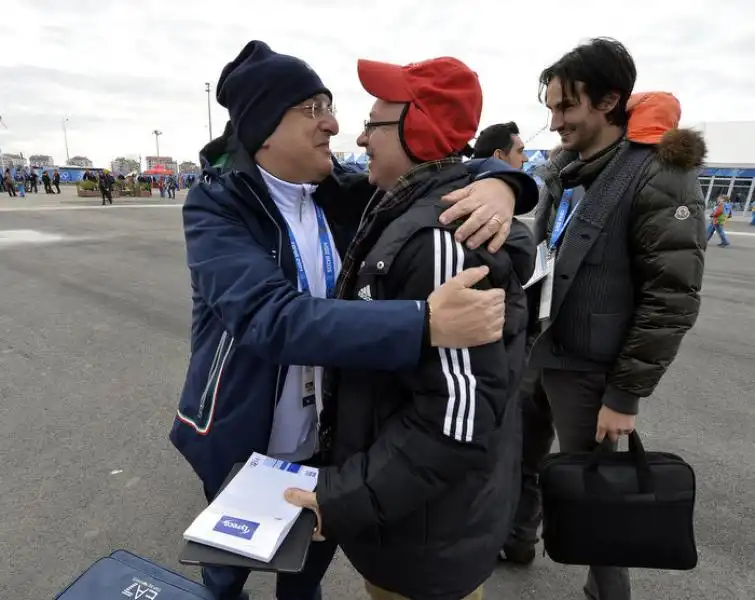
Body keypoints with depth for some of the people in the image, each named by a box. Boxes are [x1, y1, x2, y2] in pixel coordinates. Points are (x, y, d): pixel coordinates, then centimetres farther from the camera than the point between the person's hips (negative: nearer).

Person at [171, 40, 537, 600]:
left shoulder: (343, 196, -6)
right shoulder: (217, 206, -19)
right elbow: (271, 316, -36)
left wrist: (497, 180, -27)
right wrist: (425, 323, -47)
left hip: (330, 436, 3)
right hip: (244, 440, -3)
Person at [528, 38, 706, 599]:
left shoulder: (660, 177, -16)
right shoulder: (562, 165, 7)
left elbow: (673, 301, -17)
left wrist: (625, 394, -15)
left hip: (586, 368, -7)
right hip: (534, 349, 7)